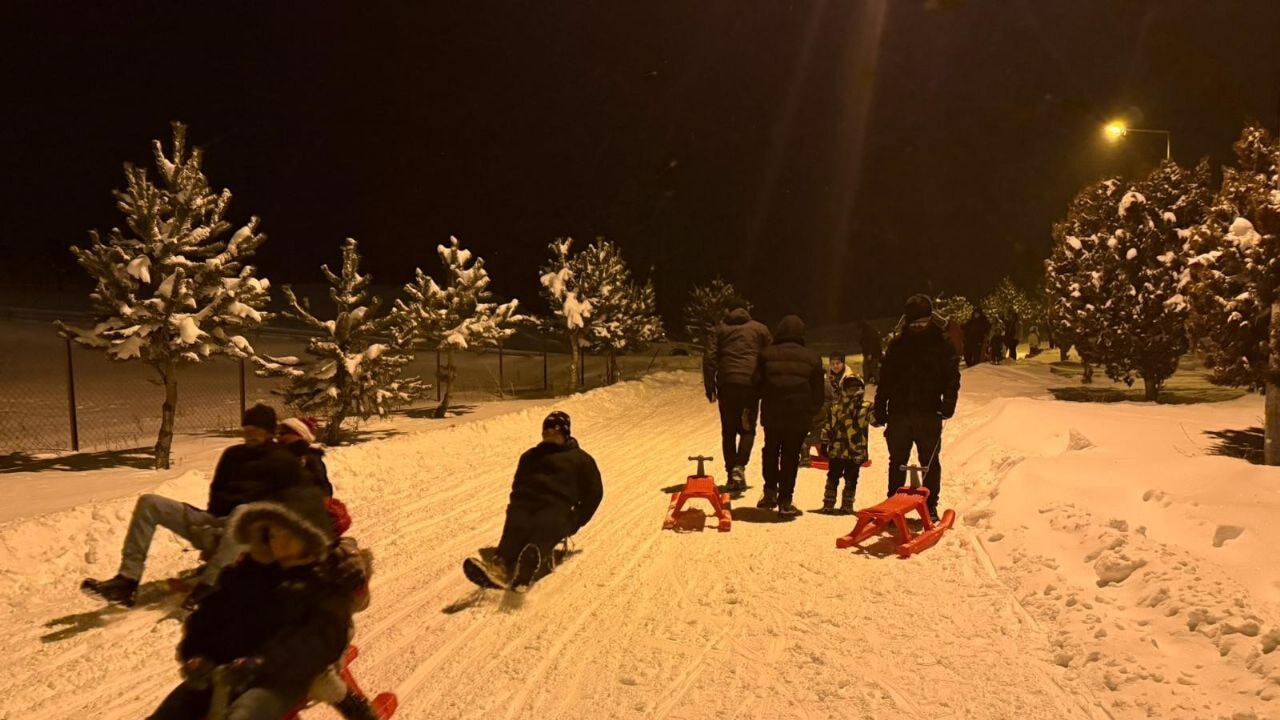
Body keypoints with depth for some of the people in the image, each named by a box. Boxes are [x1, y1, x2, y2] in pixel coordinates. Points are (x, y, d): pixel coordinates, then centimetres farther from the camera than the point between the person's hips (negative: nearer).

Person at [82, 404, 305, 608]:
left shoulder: (283, 461, 4)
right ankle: (127, 580, -19)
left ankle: (205, 588, -55)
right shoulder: (233, 454, 21)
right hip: (214, 523, 6)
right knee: (149, 502, -8)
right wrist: (214, 516, 5)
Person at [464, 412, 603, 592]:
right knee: (516, 525, -32)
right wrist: (515, 507, 9)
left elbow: (594, 493, 16)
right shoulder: (531, 456, 32)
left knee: (543, 526, -38)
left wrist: (575, 522, 3)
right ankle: (501, 563, -61)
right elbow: (518, 484, 31)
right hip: (526, 503, 3)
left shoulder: (580, 459, 21)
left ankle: (531, 563, -70)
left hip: (558, 508, -3)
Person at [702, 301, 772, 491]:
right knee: (747, 428, 9)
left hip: (727, 383, 1)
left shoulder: (719, 329, 12)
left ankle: (731, 474, 12)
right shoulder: (760, 329, 12)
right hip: (751, 383, -1)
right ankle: (739, 466, -12)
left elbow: (709, 358, 3)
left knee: (728, 431, 11)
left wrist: (710, 387, 5)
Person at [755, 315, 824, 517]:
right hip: (799, 417, -1)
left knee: (771, 452, 22)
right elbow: (818, 393, 3)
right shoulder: (812, 358, 1)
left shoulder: (766, 354, 0)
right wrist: (811, 412, 16)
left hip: (772, 415, 1)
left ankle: (770, 492, 23)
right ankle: (785, 501, 9)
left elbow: (758, 386, 4)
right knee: (791, 457, 8)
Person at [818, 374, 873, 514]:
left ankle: (847, 505, 19)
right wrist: (824, 443, 3)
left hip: (856, 451, 0)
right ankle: (828, 504, 16)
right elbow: (827, 424, 5)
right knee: (833, 477, 7)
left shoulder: (866, 406, 1)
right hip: (837, 449, 0)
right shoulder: (834, 405, 4)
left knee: (851, 480, 8)